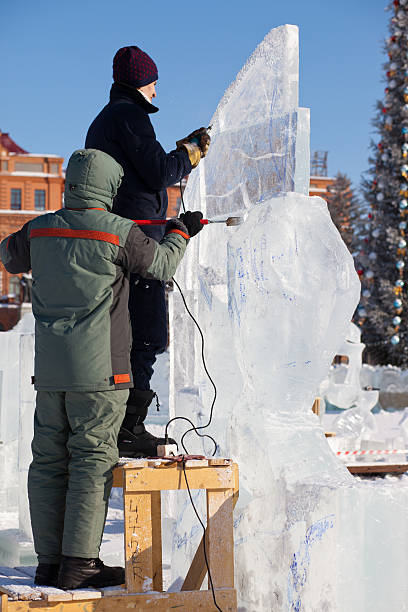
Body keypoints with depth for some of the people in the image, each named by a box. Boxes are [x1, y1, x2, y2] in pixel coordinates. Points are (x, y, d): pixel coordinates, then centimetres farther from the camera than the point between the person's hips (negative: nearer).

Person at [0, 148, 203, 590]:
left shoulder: (39, 230, 5)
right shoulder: (119, 232, -9)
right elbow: (161, 265, 7)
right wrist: (180, 232, 25)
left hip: (49, 369, 5)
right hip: (99, 370, -5)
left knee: (49, 460, 9)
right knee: (93, 459, -2)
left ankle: (49, 562, 12)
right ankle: (79, 563, -4)